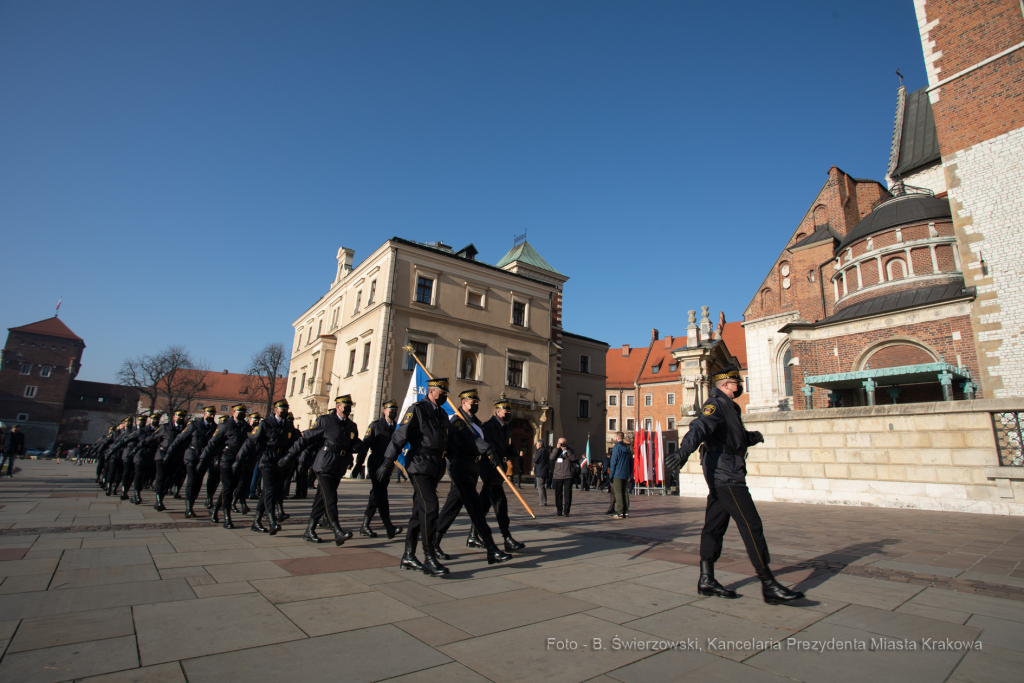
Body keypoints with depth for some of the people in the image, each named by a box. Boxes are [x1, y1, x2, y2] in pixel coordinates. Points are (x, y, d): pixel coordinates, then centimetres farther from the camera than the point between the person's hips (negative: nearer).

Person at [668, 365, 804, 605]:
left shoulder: (729, 406, 20)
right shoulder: (716, 404, -12)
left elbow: (737, 436, 31)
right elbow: (700, 426, -31)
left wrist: (752, 437, 14)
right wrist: (683, 451, -44)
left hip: (724, 475, 10)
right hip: (725, 474, -10)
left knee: (715, 525, 11)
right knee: (751, 525, -7)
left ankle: (706, 579, 17)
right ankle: (768, 585, -1)